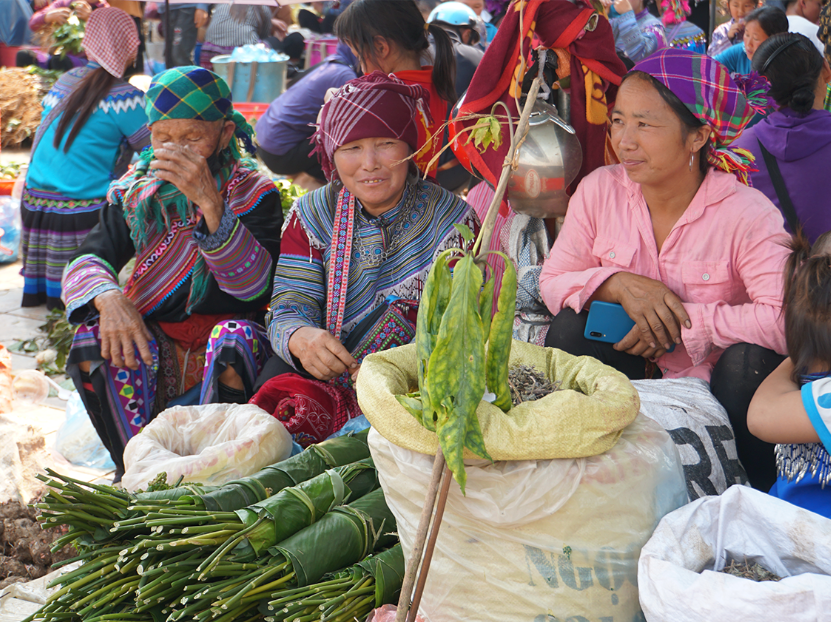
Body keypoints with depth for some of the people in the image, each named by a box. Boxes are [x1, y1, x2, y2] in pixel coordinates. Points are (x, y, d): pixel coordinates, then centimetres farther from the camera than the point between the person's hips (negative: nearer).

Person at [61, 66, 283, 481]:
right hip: (152, 343, 3)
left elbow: (254, 285, -20)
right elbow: (86, 262, -2)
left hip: (218, 354, -3)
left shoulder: (253, 193, -4)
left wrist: (210, 202, -32)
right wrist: (108, 297, -27)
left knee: (235, 337, -35)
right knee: (95, 334, -26)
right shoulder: (136, 190, 7)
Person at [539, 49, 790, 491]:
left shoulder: (747, 215, -19)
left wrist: (682, 324, -26)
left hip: (714, 385, -3)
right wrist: (617, 285, -21)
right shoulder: (599, 191, -6)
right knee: (569, 326, -20)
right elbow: (553, 283, -2)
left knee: (750, 359, -33)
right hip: (635, 371, 3)